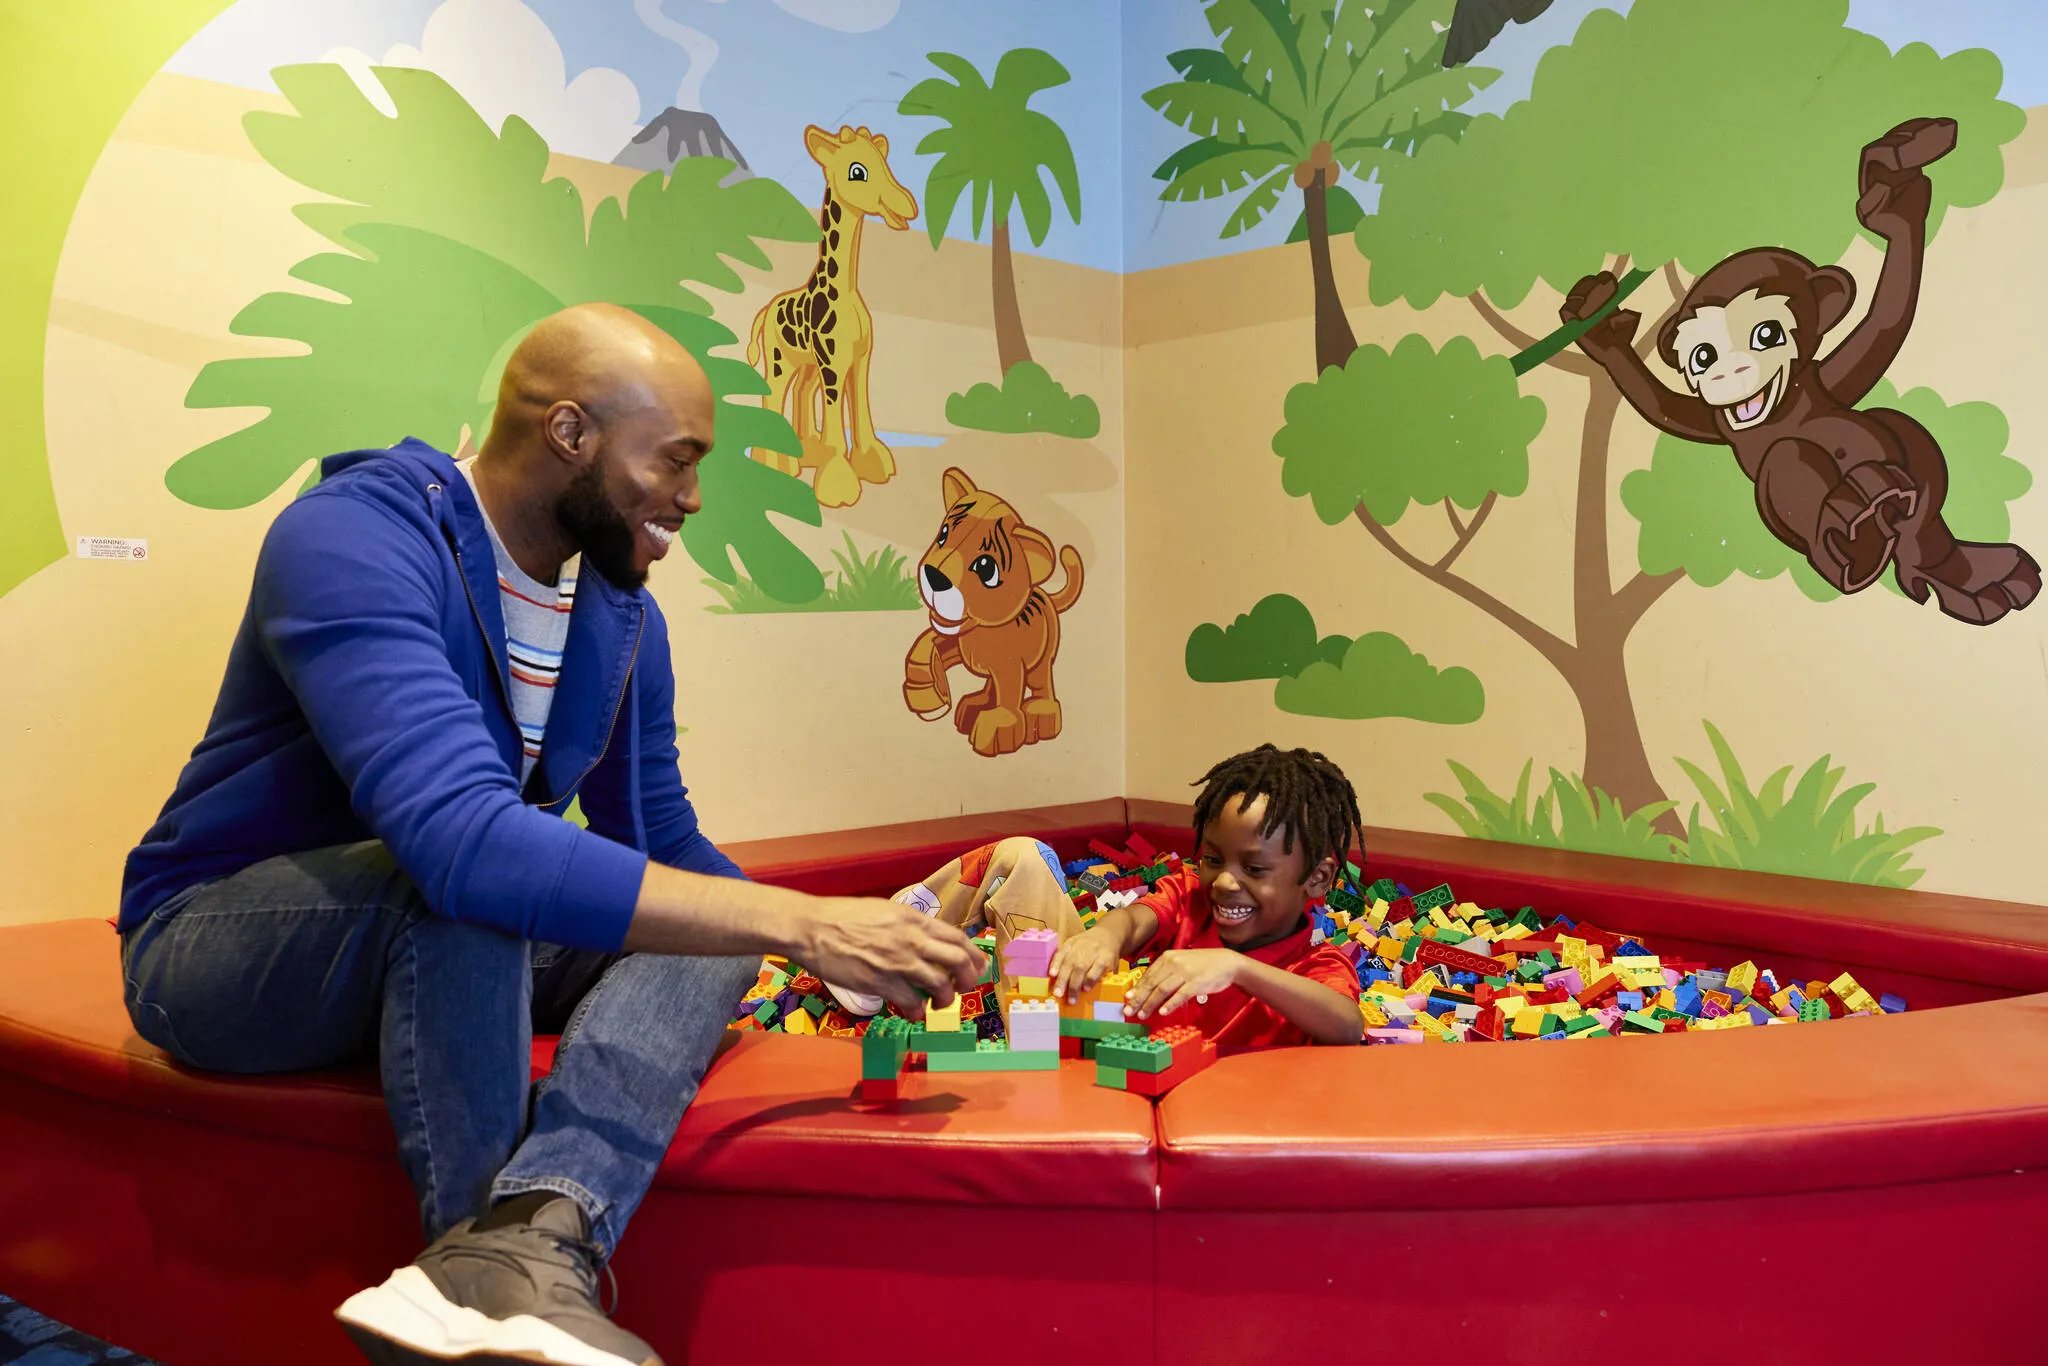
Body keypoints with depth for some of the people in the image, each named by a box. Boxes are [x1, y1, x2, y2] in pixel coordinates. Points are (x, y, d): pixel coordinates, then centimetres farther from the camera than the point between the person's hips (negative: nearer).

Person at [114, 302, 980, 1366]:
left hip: (448, 956, 7)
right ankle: (501, 1258, -26)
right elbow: (464, 840, -41)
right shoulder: (353, 542, -26)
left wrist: (853, 944, -5)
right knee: (466, 880, -36)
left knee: (714, 917, -17)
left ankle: (531, 1236, -40)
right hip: (215, 949, -6)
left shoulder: (621, 616, -1)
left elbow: (662, 848, 9)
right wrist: (802, 924, -40)